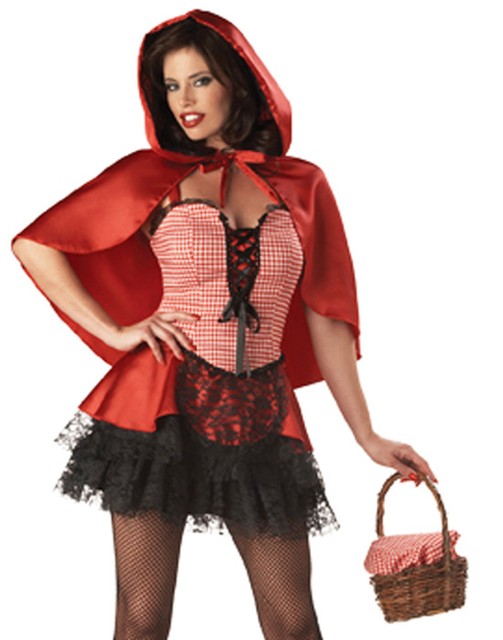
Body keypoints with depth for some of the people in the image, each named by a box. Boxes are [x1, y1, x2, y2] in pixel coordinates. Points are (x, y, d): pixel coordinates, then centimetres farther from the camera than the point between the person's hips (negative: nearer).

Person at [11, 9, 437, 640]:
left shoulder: (302, 185, 9)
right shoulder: (151, 174, 5)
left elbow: (326, 319, 10)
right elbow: (33, 244, 7)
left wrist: (367, 436, 9)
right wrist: (113, 332, 0)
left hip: (262, 418, 2)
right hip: (161, 408, -1)